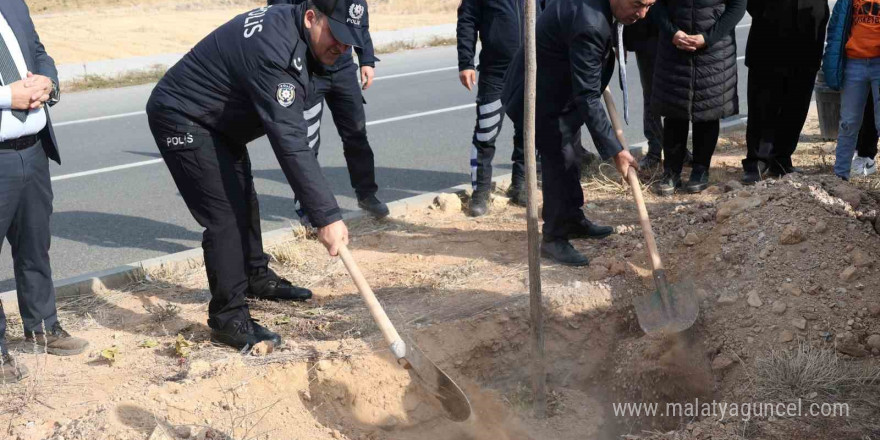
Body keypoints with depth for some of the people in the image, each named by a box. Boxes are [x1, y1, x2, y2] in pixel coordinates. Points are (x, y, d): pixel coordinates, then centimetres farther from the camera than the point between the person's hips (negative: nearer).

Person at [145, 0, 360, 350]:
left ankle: (255, 277, 41)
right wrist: (326, 216, -38)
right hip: (182, 120, -10)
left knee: (244, 200, 21)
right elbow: (289, 143, -38)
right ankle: (228, 320, -3)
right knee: (225, 214, -13)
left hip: (219, 121, 10)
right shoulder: (272, 49, -34)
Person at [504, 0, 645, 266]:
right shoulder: (589, 24, -36)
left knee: (571, 156, 17)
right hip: (542, 94, -10)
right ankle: (554, 238, 6)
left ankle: (573, 220, 32)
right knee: (560, 161, -6)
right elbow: (587, 97, -33)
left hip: (563, 88, 10)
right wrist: (614, 150, -31)